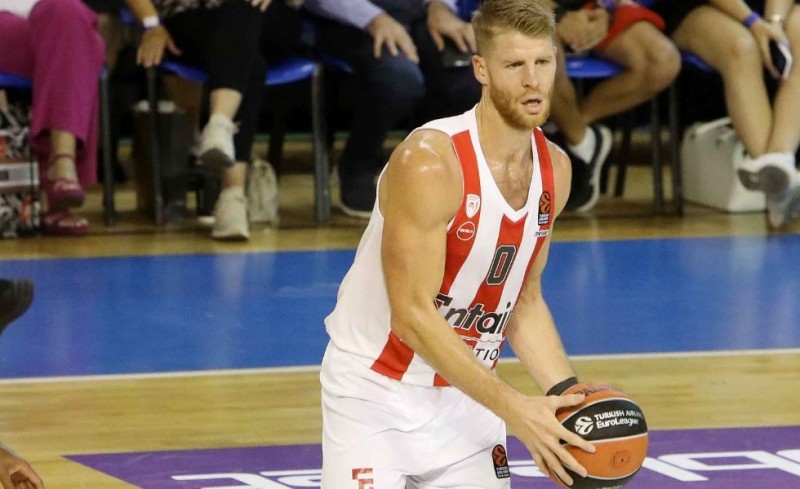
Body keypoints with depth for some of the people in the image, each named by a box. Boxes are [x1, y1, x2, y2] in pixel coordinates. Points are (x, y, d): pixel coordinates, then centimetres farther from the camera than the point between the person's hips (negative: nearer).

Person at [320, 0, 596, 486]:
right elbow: (412, 316, -25)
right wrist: (513, 407, -27)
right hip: (378, 392, -6)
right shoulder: (429, 163, -23)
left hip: (465, 392, 6)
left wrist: (568, 392, -6)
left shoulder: (554, 169, 0)